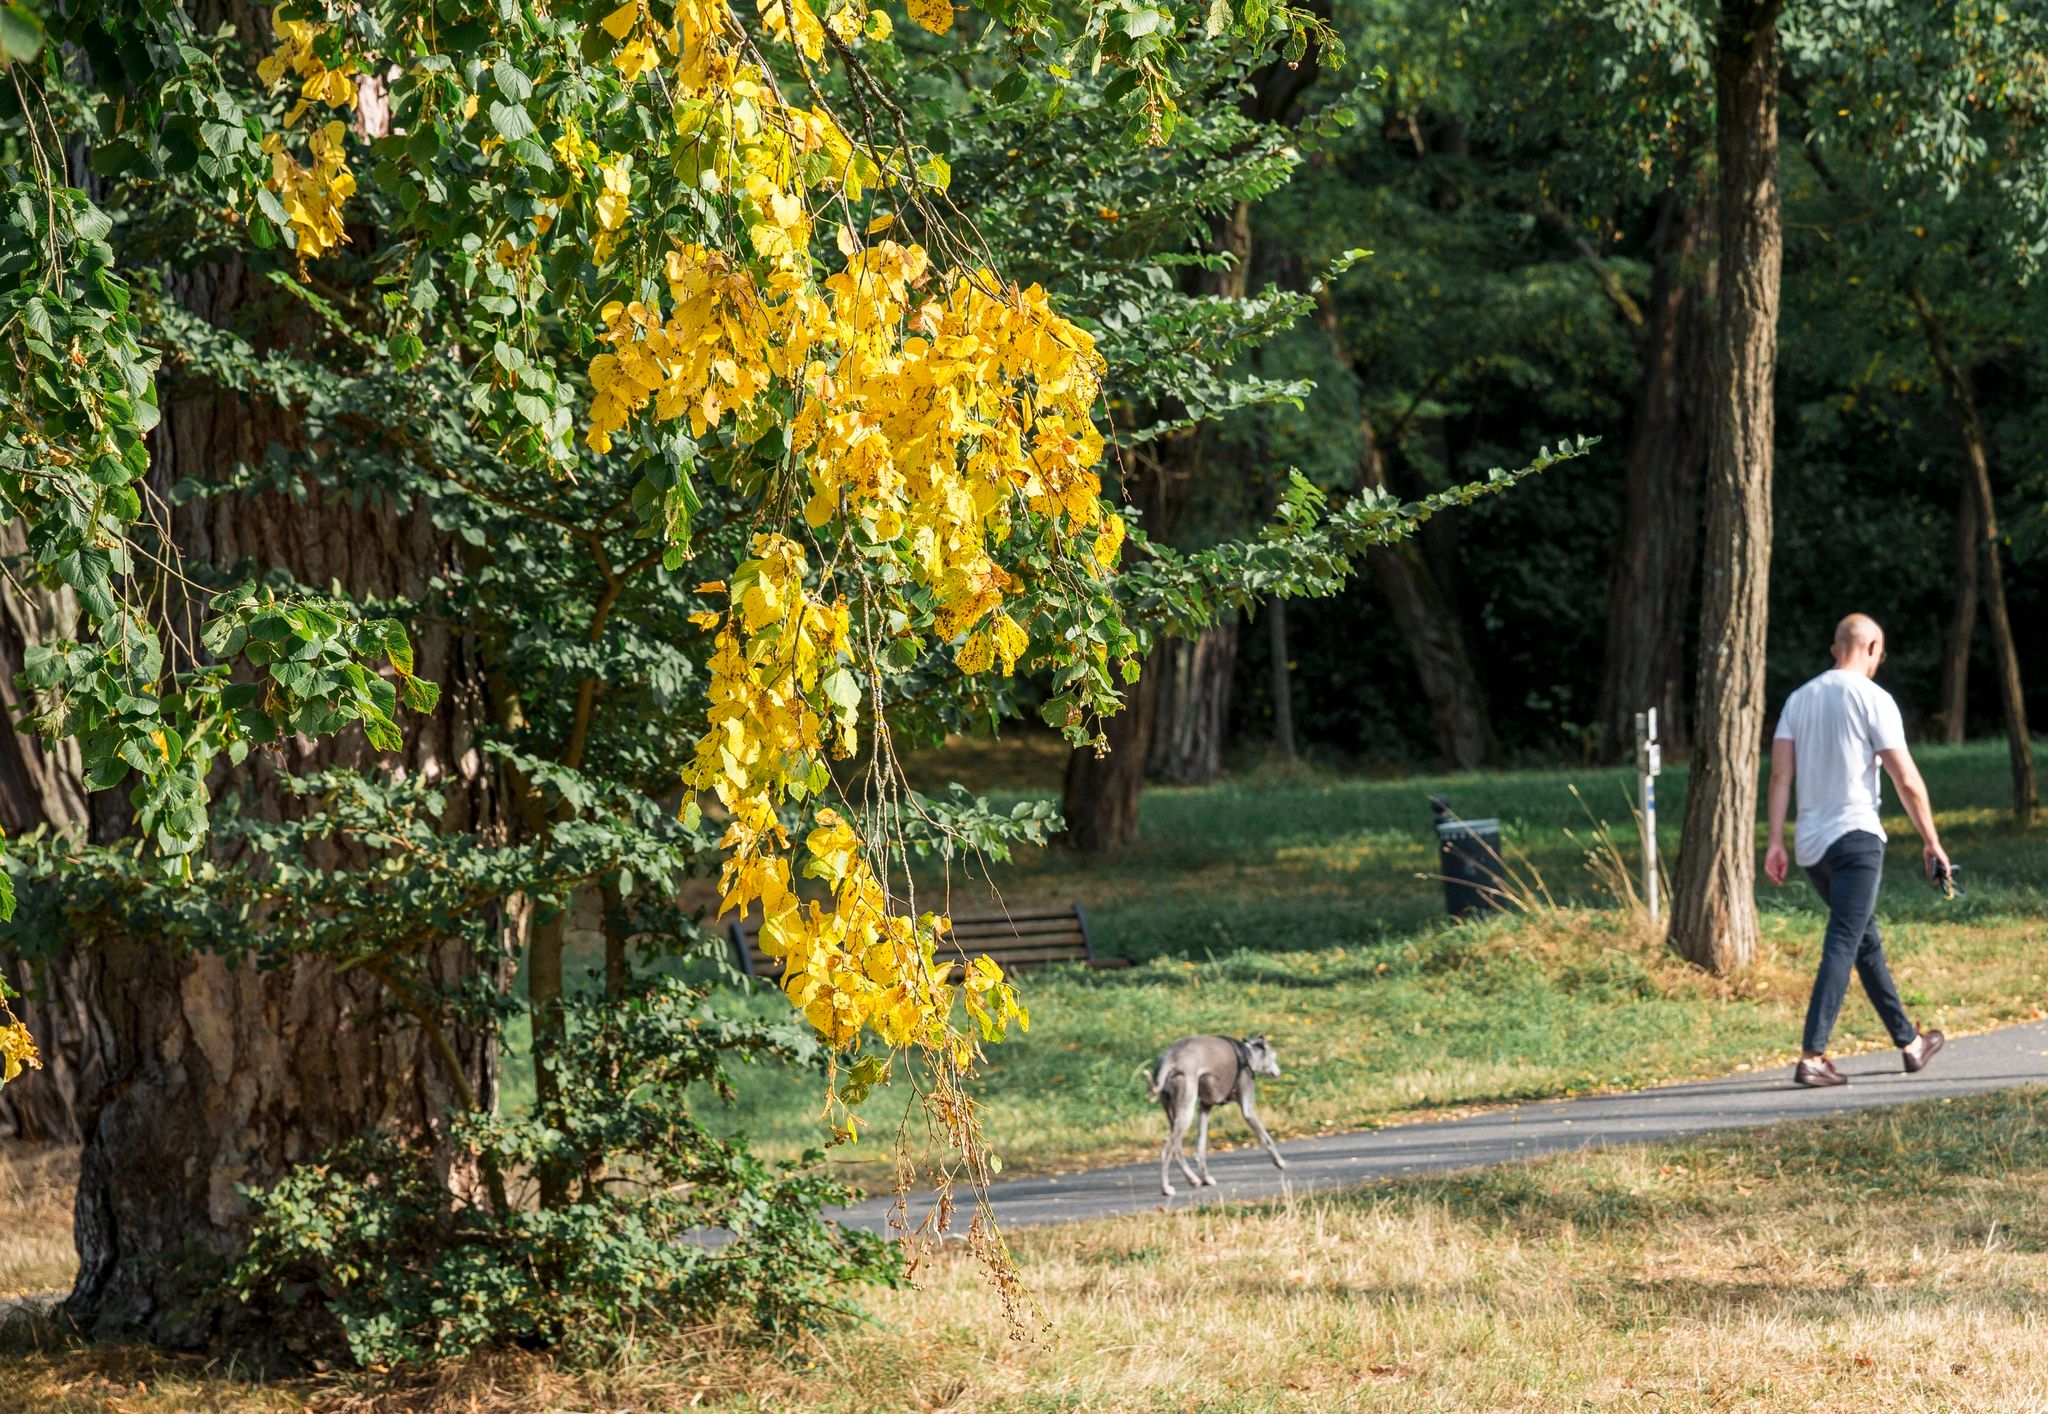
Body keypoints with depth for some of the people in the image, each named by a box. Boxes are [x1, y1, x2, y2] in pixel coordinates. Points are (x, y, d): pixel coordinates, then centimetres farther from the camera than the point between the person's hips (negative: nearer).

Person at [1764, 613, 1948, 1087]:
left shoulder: (1800, 698, 12)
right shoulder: (1872, 699, -6)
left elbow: (1780, 775, 5)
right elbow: (1907, 782, -8)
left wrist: (1775, 842, 3)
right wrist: (1931, 841, 0)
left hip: (1810, 844, 7)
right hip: (1854, 836, -7)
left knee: (1867, 943, 18)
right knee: (1843, 947, -9)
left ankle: (1910, 1042, 28)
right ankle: (1812, 1057, -18)